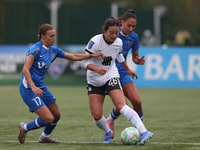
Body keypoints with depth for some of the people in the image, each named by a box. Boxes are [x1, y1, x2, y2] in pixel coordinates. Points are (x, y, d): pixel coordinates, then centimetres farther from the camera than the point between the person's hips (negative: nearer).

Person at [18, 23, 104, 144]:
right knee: (48, 118, -15)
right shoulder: (36, 49, -16)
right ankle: (25, 128, 8)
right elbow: (25, 69, -23)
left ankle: (45, 137, 41)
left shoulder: (53, 50, 8)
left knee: (56, 115, 16)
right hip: (28, 89, -9)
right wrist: (33, 87, -35)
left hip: (40, 87, 9)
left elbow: (73, 57, 16)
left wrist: (92, 55, 8)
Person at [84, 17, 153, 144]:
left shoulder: (118, 43, -3)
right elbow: (87, 62, -15)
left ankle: (144, 132, -35)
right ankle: (108, 132, 26)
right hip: (94, 81, -1)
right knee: (96, 115, -8)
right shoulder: (95, 41, -17)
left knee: (121, 105, -24)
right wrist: (97, 69, -36)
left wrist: (128, 69, 35)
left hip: (111, 76, 1)